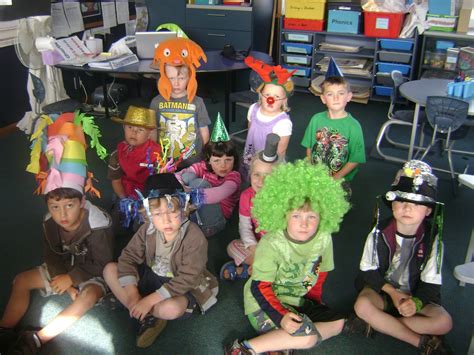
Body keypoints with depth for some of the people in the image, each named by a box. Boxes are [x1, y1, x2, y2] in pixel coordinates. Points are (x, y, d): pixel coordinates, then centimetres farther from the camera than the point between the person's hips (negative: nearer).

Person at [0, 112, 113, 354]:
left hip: (92, 272, -6)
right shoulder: (49, 223, -13)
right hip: (64, 268, 6)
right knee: (22, 280, -3)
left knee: (90, 295, -35)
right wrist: (65, 282, -14)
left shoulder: (97, 225, -29)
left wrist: (71, 278, -18)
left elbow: (101, 263, -22)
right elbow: (52, 256, -1)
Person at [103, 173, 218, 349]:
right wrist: (132, 293, -18)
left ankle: (139, 311, -2)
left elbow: (186, 279, -27)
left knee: (171, 308, -39)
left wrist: (150, 300, -28)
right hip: (150, 277, 6)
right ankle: (149, 317, -14)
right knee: (110, 269, -8)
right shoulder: (147, 230, -11)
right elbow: (128, 257, -5)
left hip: (181, 288, -6)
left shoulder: (194, 237, -27)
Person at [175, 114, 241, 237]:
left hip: (211, 223, -3)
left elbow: (220, 193, -35)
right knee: (188, 176, -19)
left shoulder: (234, 176, -12)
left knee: (199, 183, -26)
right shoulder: (203, 167, -2)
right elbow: (179, 176, -19)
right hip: (193, 213, 3)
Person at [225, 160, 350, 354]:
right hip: (265, 302, -7)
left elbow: (319, 272, 7)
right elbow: (260, 287, -22)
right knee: (307, 337, -24)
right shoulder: (271, 243, -27)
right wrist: (280, 316, -33)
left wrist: (314, 300, 8)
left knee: (337, 323, 5)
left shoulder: (324, 238, -11)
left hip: (297, 300, 7)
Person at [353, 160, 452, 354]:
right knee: (362, 305, -33)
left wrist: (417, 302, -26)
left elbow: (431, 282, -7)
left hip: (415, 295, 1)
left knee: (444, 322, -24)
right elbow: (368, 270, -6)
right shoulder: (380, 231, -12)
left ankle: (377, 322, -20)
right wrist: (393, 293, -18)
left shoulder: (432, 239, -11)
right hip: (381, 287, -1)